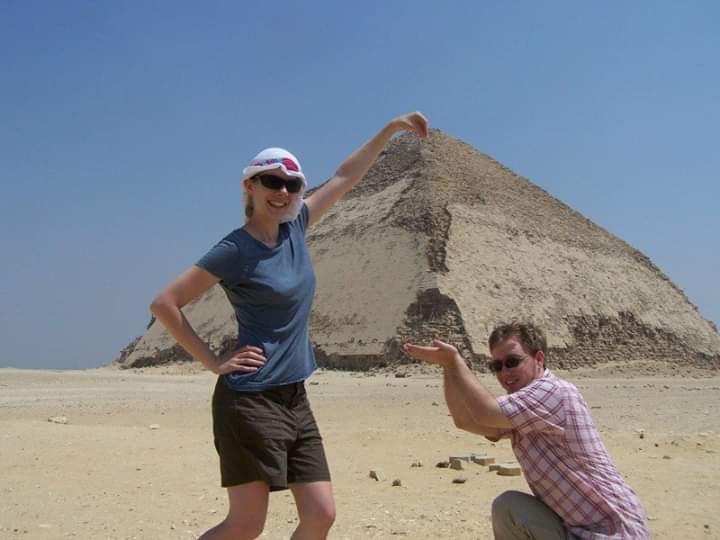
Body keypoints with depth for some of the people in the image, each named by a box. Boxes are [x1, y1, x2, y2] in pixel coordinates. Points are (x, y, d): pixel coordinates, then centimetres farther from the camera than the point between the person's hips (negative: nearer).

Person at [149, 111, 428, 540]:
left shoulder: (294, 229, 7)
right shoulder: (236, 250, -12)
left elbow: (346, 178, 18)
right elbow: (165, 304, -11)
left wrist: (392, 128, 20)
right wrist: (215, 363, -11)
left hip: (294, 399, 7)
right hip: (250, 402, -7)